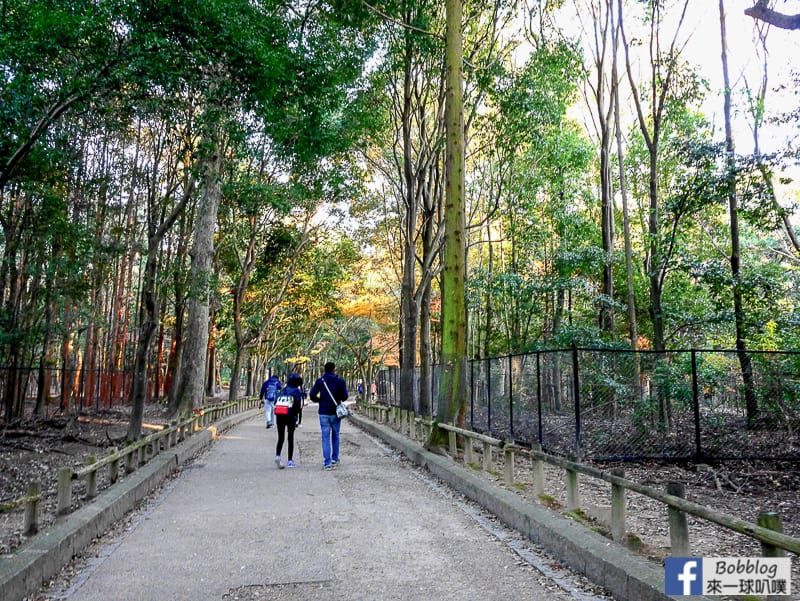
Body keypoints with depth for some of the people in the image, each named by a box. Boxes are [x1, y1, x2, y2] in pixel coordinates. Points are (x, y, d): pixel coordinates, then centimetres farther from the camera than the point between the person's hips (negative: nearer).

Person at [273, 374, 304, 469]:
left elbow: (276, 402, 13)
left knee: (280, 437, 11)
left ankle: (277, 455, -12)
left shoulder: (282, 390, 18)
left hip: (279, 414, 4)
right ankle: (290, 461, 11)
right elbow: (298, 404, -9)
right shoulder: (297, 391, 2)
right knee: (290, 438, 9)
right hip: (290, 415, -4)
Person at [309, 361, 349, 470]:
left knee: (325, 437, 2)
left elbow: (312, 395, -8)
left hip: (323, 413, 0)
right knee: (335, 436, 16)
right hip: (335, 412, 0)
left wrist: (319, 400, 11)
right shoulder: (340, 381, -3)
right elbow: (345, 396, -8)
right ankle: (335, 459, 23)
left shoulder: (319, 381, -1)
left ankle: (327, 462, -3)